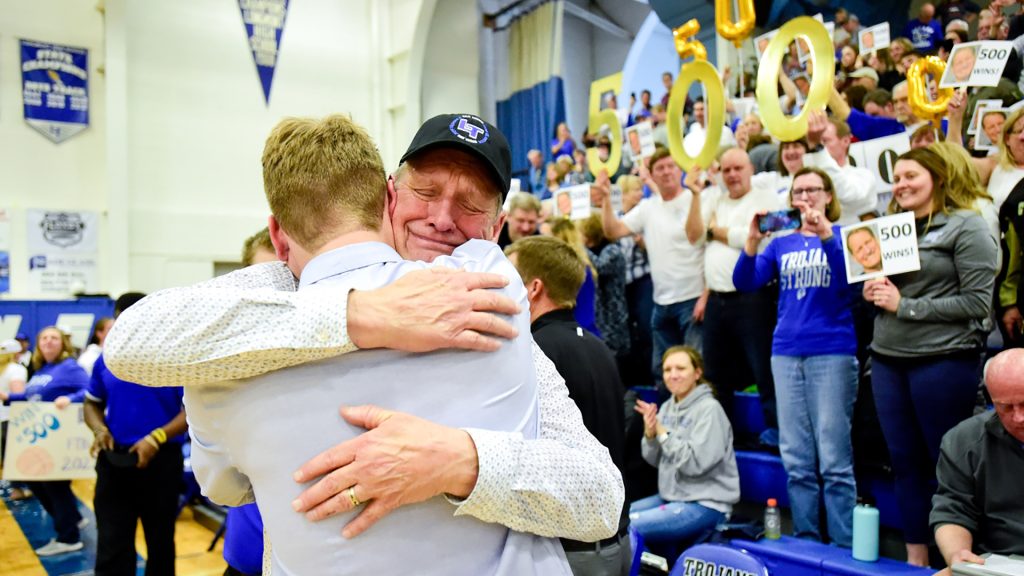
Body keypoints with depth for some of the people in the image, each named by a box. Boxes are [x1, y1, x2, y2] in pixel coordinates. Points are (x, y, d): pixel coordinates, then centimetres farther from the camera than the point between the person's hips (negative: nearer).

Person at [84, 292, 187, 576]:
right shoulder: (106, 359, 5)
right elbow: (92, 403, 15)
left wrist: (156, 438, -21)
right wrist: (99, 428, -6)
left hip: (160, 460, -2)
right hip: (113, 459, 3)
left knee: (160, 541, 13)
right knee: (111, 545, -1)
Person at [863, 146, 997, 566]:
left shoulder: (966, 225, -5)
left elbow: (978, 302, -12)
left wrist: (904, 305, -13)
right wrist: (871, 293, 0)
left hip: (944, 359, -6)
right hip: (888, 359, 6)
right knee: (904, 461, 11)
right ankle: (915, 557, 22)